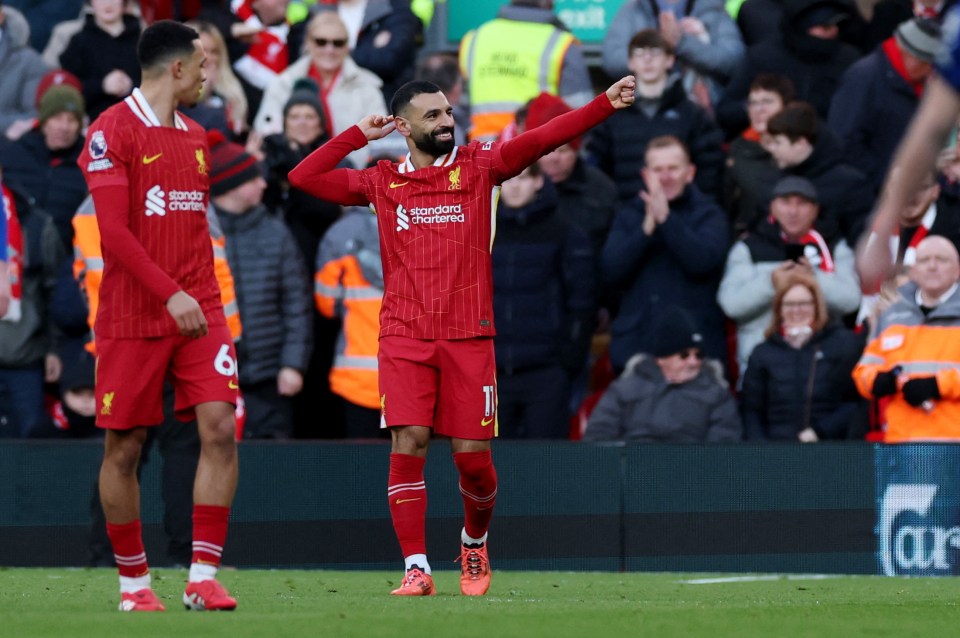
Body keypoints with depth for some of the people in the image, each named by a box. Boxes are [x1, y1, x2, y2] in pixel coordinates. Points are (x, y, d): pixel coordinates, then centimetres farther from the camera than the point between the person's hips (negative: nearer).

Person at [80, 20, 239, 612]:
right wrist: (170, 294, -21)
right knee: (123, 448, 1)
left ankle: (204, 576, -7)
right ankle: (134, 580, 15)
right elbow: (114, 231, -15)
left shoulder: (195, 137, 15)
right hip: (133, 315, -5)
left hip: (199, 311, 5)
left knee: (220, 429, -10)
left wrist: (207, 295, 13)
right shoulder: (112, 131, -7)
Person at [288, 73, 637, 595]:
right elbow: (303, 178, 10)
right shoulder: (382, 182, 11)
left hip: (468, 336, 0)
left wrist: (606, 103, -17)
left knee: (473, 455, -1)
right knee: (408, 444, -14)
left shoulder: (477, 165, 7)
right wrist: (358, 135, 8)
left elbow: (542, 139, -5)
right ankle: (416, 569, -11)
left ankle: (475, 542, 28)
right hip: (404, 338, 0)